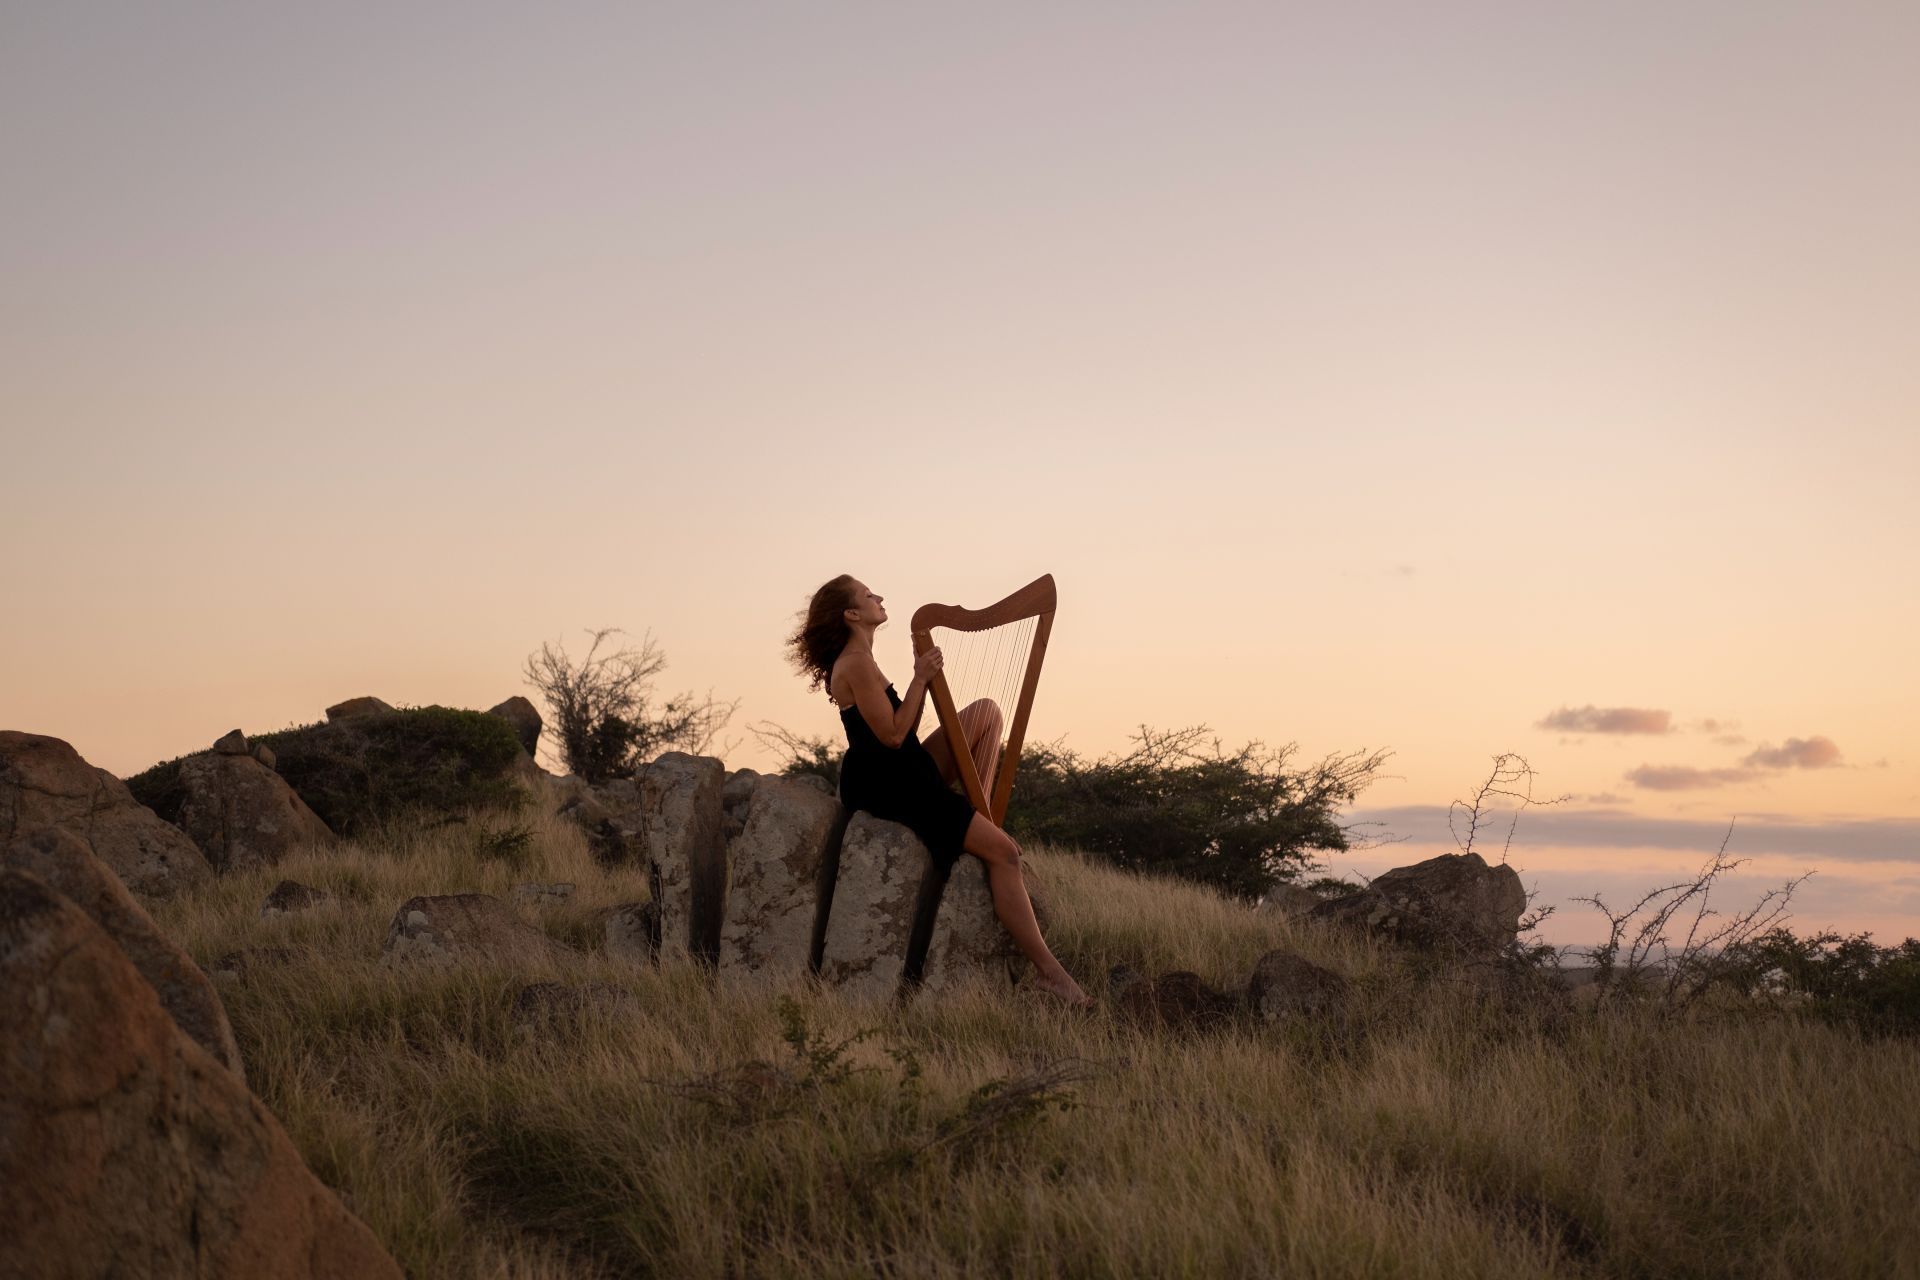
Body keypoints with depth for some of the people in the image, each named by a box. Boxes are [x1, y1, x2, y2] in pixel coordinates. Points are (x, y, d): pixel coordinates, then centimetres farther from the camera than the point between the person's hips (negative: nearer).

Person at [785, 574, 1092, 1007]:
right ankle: (1049, 971, -12)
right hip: (884, 788, -10)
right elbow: (893, 735, -20)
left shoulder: (855, 661, 13)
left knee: (987, 712, 12)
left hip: (905, 776, 10)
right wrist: (921, 678, -13)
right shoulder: (855, 663, -17)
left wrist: (922, 676, 8)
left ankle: (981, 810, 4)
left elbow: (903, 728, 15)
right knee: (1002, 850, -13)